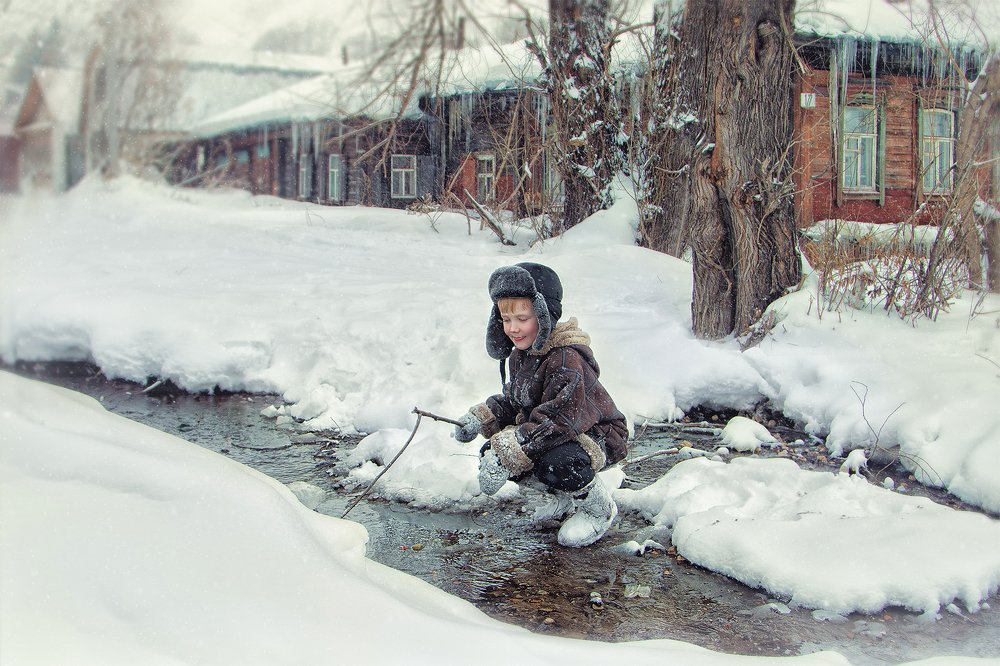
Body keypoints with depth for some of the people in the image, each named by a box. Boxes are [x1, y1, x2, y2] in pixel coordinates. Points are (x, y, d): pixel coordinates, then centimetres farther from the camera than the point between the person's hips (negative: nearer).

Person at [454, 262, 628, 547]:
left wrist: (508, 454, -38)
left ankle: (599, 508, -3)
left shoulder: (566, 360, -29)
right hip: (550, 434, 9)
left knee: (555, 464, -38)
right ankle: (562, 497, 15)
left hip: (597, 436, -9)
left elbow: (556, 420, -35)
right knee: (491, 454, -4)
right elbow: (513, 401, 14)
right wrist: (479, 418, -4)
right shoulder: (520, 355, 1)